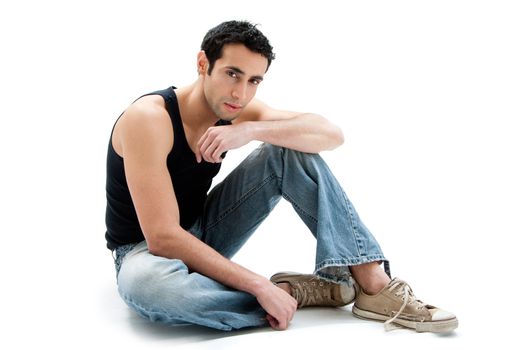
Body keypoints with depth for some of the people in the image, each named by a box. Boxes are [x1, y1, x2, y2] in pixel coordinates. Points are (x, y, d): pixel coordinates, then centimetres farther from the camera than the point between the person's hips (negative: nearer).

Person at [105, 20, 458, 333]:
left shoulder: (236, 110, -8)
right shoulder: (149, 118, -27)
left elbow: (332, 134, -16)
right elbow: (163, 238, -33)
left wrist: (251, 130, -33)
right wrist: (261, 286, -35)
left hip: (202, 234, 5)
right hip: (148, 250, -5)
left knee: (292, 150, -12)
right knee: (147, 285, -45)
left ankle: (374, 284, -20)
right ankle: (294, 291, -24)